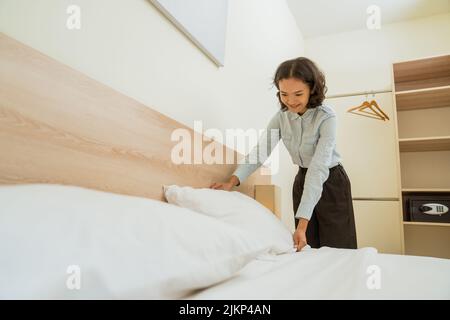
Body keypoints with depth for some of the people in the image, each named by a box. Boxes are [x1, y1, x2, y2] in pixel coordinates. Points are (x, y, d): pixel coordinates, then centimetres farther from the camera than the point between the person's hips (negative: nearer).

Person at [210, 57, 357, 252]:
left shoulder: (326, 117, -24)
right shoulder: (281, 117, -8)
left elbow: (319, 168, -31)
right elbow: (260, 151, -13)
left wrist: (302, 223, -37)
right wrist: (232, 181, -31)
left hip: (331, 182, -4)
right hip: (303, 180, 4)